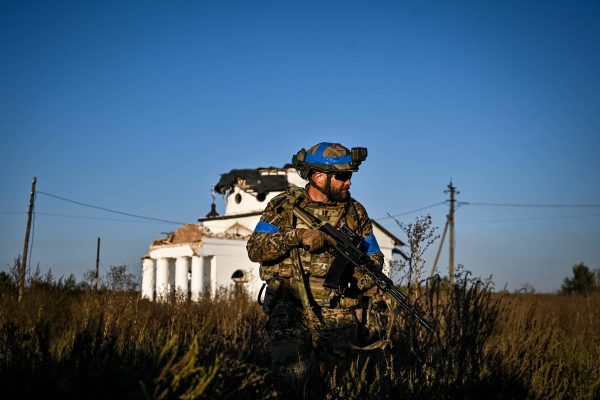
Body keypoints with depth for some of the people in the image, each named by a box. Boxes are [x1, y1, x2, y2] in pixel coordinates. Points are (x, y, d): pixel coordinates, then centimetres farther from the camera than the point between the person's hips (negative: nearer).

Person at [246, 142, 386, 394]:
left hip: (337, 314, 3)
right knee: (293, 376, -19)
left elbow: (374, 257, 14)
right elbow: (255, 249, -7)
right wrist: (297, 236, -21)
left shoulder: (355, 212, 7)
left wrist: (364, 279, -9)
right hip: (291, 307, -3)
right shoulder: (284, 206, 0)